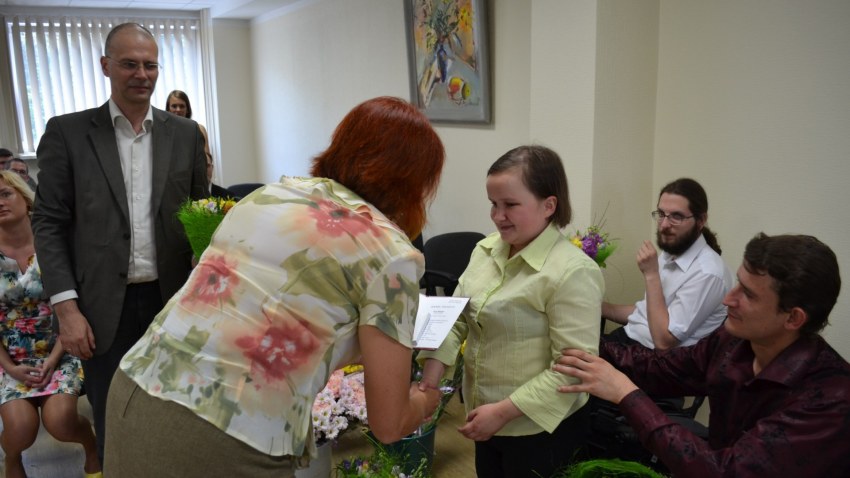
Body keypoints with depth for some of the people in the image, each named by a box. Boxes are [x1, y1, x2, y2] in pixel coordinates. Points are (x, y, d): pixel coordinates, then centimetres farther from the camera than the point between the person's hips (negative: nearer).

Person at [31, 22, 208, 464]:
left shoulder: (185, 134, 5)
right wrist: (66, 307, -9)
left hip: (172, 300, 2)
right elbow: (49, 223, -1)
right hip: (105, 308, -1)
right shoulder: (67, 132, 0)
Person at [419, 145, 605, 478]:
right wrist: (435, 362, -9)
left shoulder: (572, 273, -22)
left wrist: (504, 411, -21)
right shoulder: (486, 250, -1)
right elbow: (457, 314, 6)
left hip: (539, 431, -6)